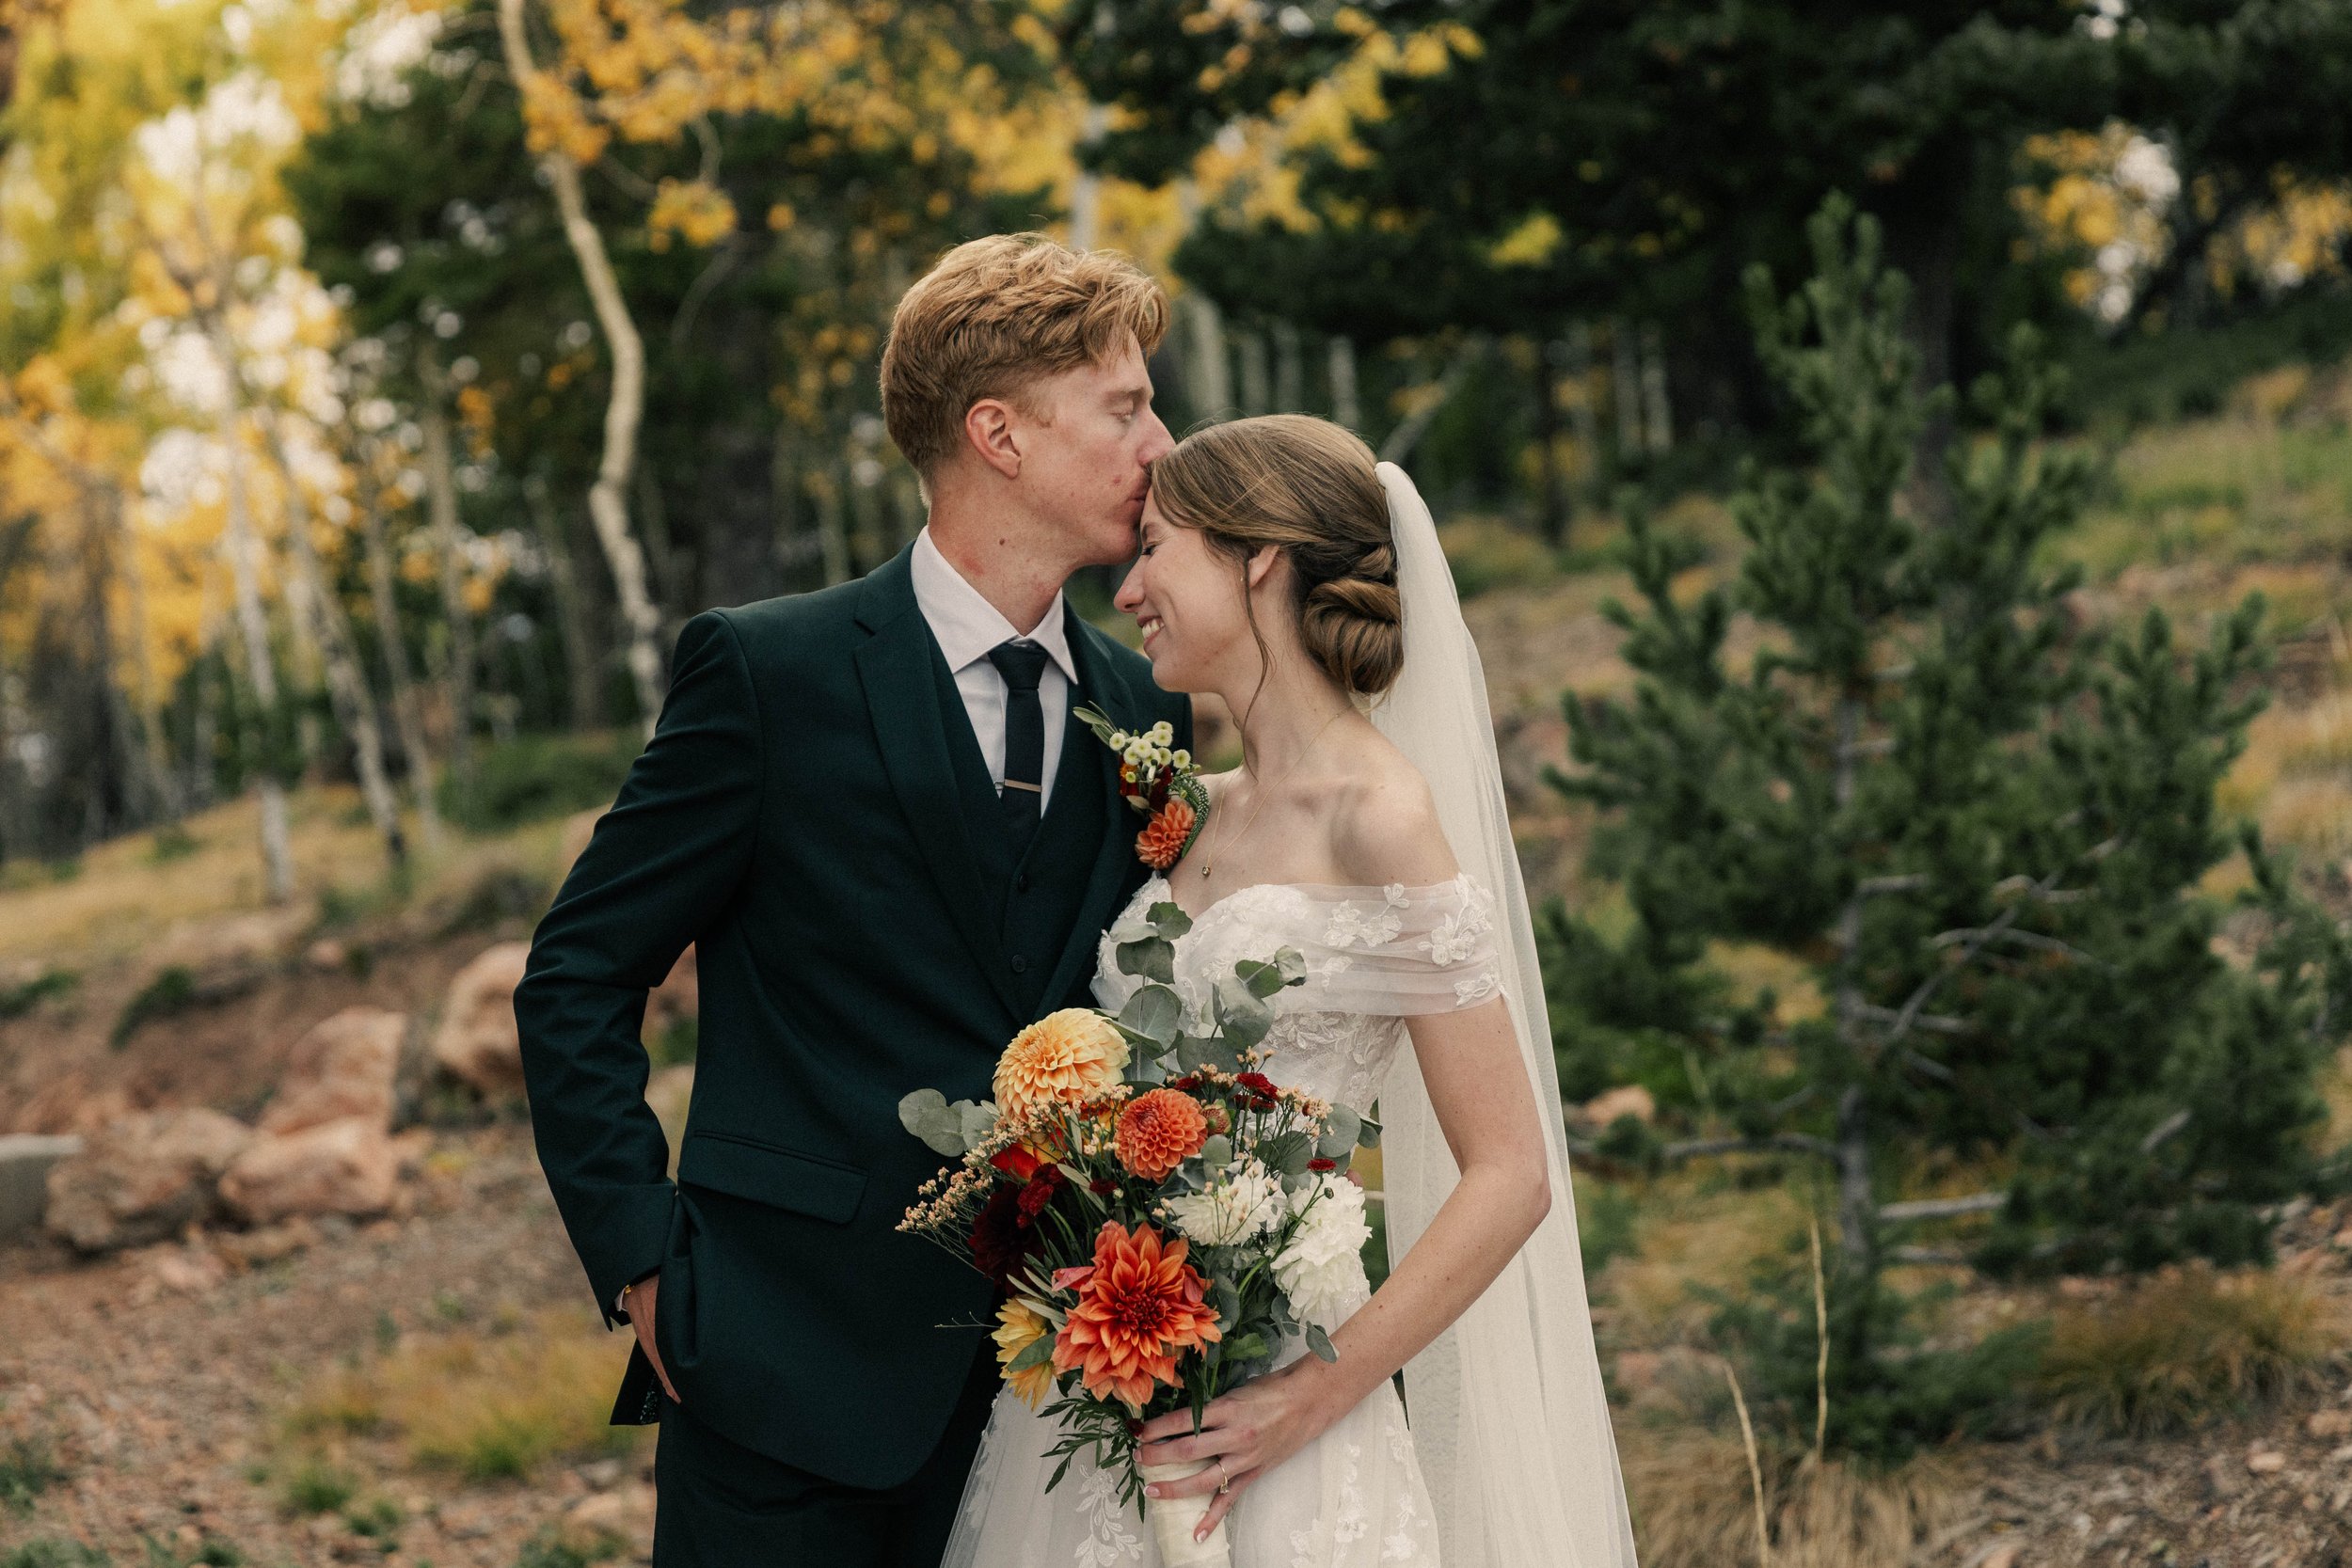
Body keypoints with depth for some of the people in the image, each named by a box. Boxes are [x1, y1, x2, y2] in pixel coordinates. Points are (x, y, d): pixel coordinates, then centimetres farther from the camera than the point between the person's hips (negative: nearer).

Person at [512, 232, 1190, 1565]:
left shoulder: (1144, 711, 9)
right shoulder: (771, 670, -5)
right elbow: (578, 981, -2)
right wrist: (644, 1262, -8)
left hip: (1052, 1384, 4)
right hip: (797, 1361, -4)